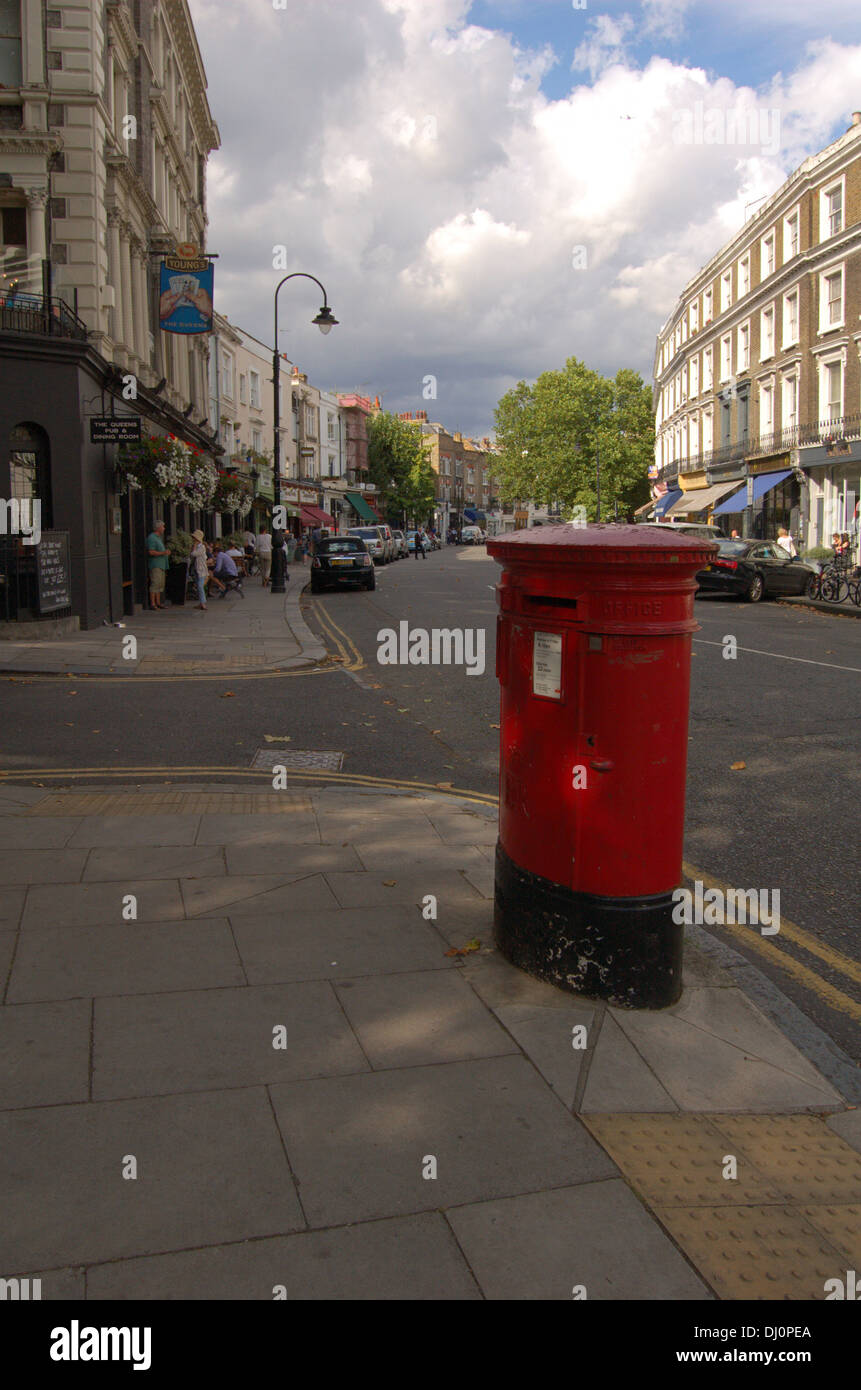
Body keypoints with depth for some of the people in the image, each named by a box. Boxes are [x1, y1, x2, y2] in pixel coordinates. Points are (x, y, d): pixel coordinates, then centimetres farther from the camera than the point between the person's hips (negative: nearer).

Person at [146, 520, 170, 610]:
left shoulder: (158, 537, 21)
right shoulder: (152, 537, -11)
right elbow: (151, 552, -19)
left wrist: (166, 552, 16)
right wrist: (163, 553, -21)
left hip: (161, 565, 10)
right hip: (155, 565, -10)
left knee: (161, 584, 10)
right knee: (155, 583, -13)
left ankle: (158, 603, 15)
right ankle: (152, 604, -13)